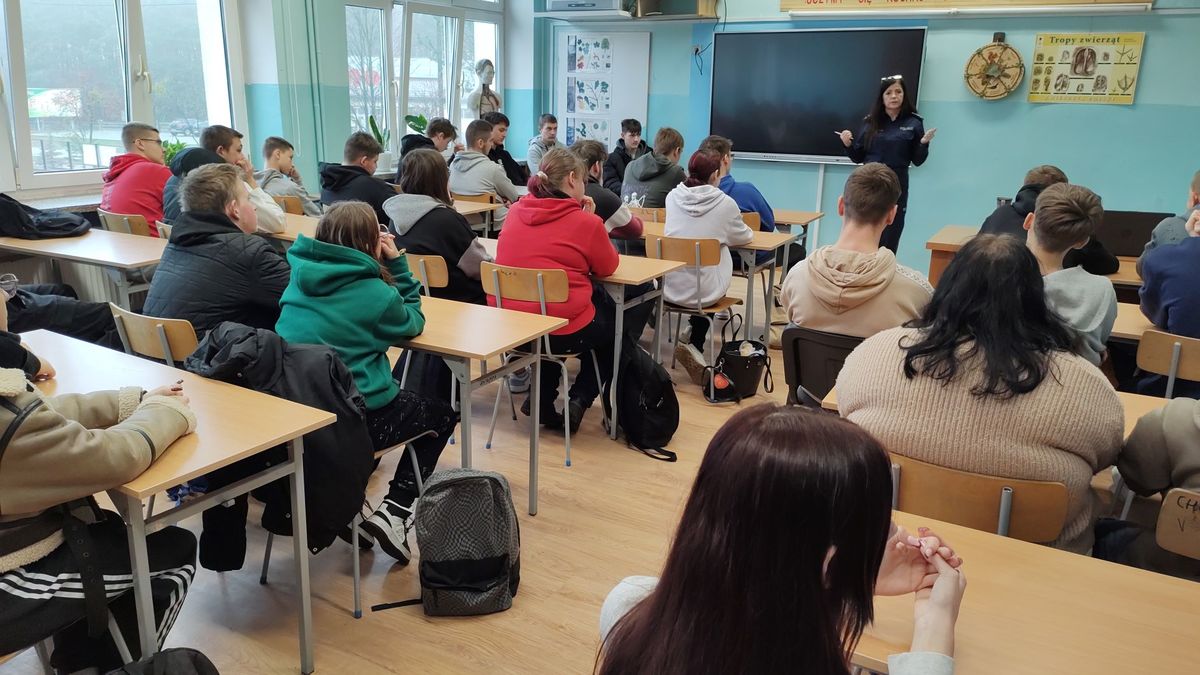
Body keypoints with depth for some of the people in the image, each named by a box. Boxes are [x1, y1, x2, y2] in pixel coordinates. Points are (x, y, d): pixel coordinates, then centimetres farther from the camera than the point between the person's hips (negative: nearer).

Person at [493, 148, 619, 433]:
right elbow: (607, 267, 4)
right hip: (563, 332, -5)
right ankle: (579, 399, 17)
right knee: (612, 320, 28)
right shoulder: (585, 222, -12)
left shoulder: (516, 212, 4)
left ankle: (542, 399, 30)